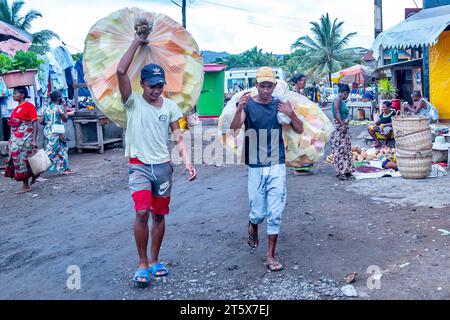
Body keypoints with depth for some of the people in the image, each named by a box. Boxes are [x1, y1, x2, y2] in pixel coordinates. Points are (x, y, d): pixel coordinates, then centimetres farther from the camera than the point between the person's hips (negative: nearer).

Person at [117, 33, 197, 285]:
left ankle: (154, 261, 25)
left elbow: (178, 138, 3)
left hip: (163, 166, 3)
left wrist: (188, 161, -13)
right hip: (139, 166, -3)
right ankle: (143, 264, -1)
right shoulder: (133, 102, -5)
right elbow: (121, 71, -19)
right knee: (142, 213, -17)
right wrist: (137, 42, -11)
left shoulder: (170, 106, 4)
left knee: (159, 215, 10)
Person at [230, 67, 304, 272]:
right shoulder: (248, 105, -4)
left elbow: (300, 130, 4)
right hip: (255, 168, -1)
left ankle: (271, 255, 14)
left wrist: (291, 114, -16)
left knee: (275, 214, 2)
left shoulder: (280, 105, 3)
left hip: (277, 167, 2)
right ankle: (253, 226, 42)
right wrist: (239, 110, -39)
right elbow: (234, 128, -20)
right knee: (259, 212, 6)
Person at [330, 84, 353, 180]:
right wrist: (342, 123, -28)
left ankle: (346, 170, 19)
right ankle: (340, 172, -8)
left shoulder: (342, 101, 17)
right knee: (340, 150, -9)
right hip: (339, 127, -10)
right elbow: (336, 113, -23)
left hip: (344, 127, 10)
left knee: (346, 149, 13)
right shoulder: (338, 99, -11)